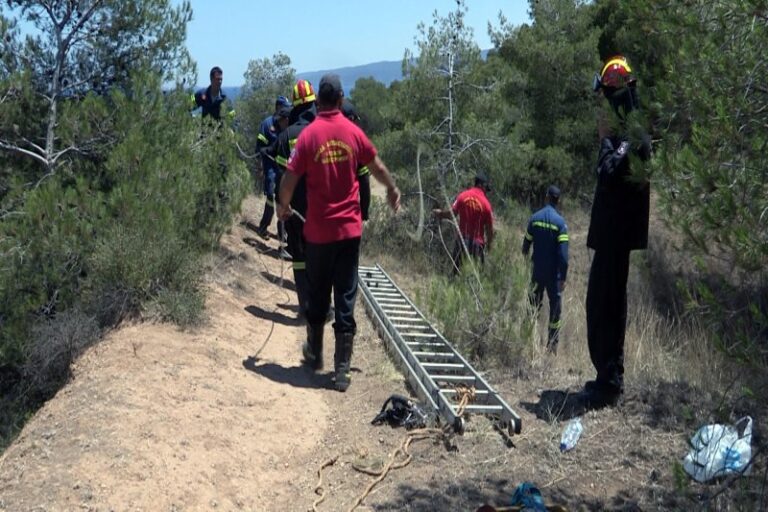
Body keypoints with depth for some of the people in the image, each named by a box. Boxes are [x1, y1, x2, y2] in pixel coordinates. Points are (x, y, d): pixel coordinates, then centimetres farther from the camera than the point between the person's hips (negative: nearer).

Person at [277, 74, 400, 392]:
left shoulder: (309, 135, -7)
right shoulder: (354, 132, -1)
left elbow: (289, 180, -8)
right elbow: (378, 168, 12)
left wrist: (283, 207, 12)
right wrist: (393, 191, 30)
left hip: (318, 231, -1)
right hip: (350, 229, 1)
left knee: (317, 295, 17)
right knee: (346, 299, 3)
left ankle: (315, 355, 31)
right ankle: (342, 370, 2)